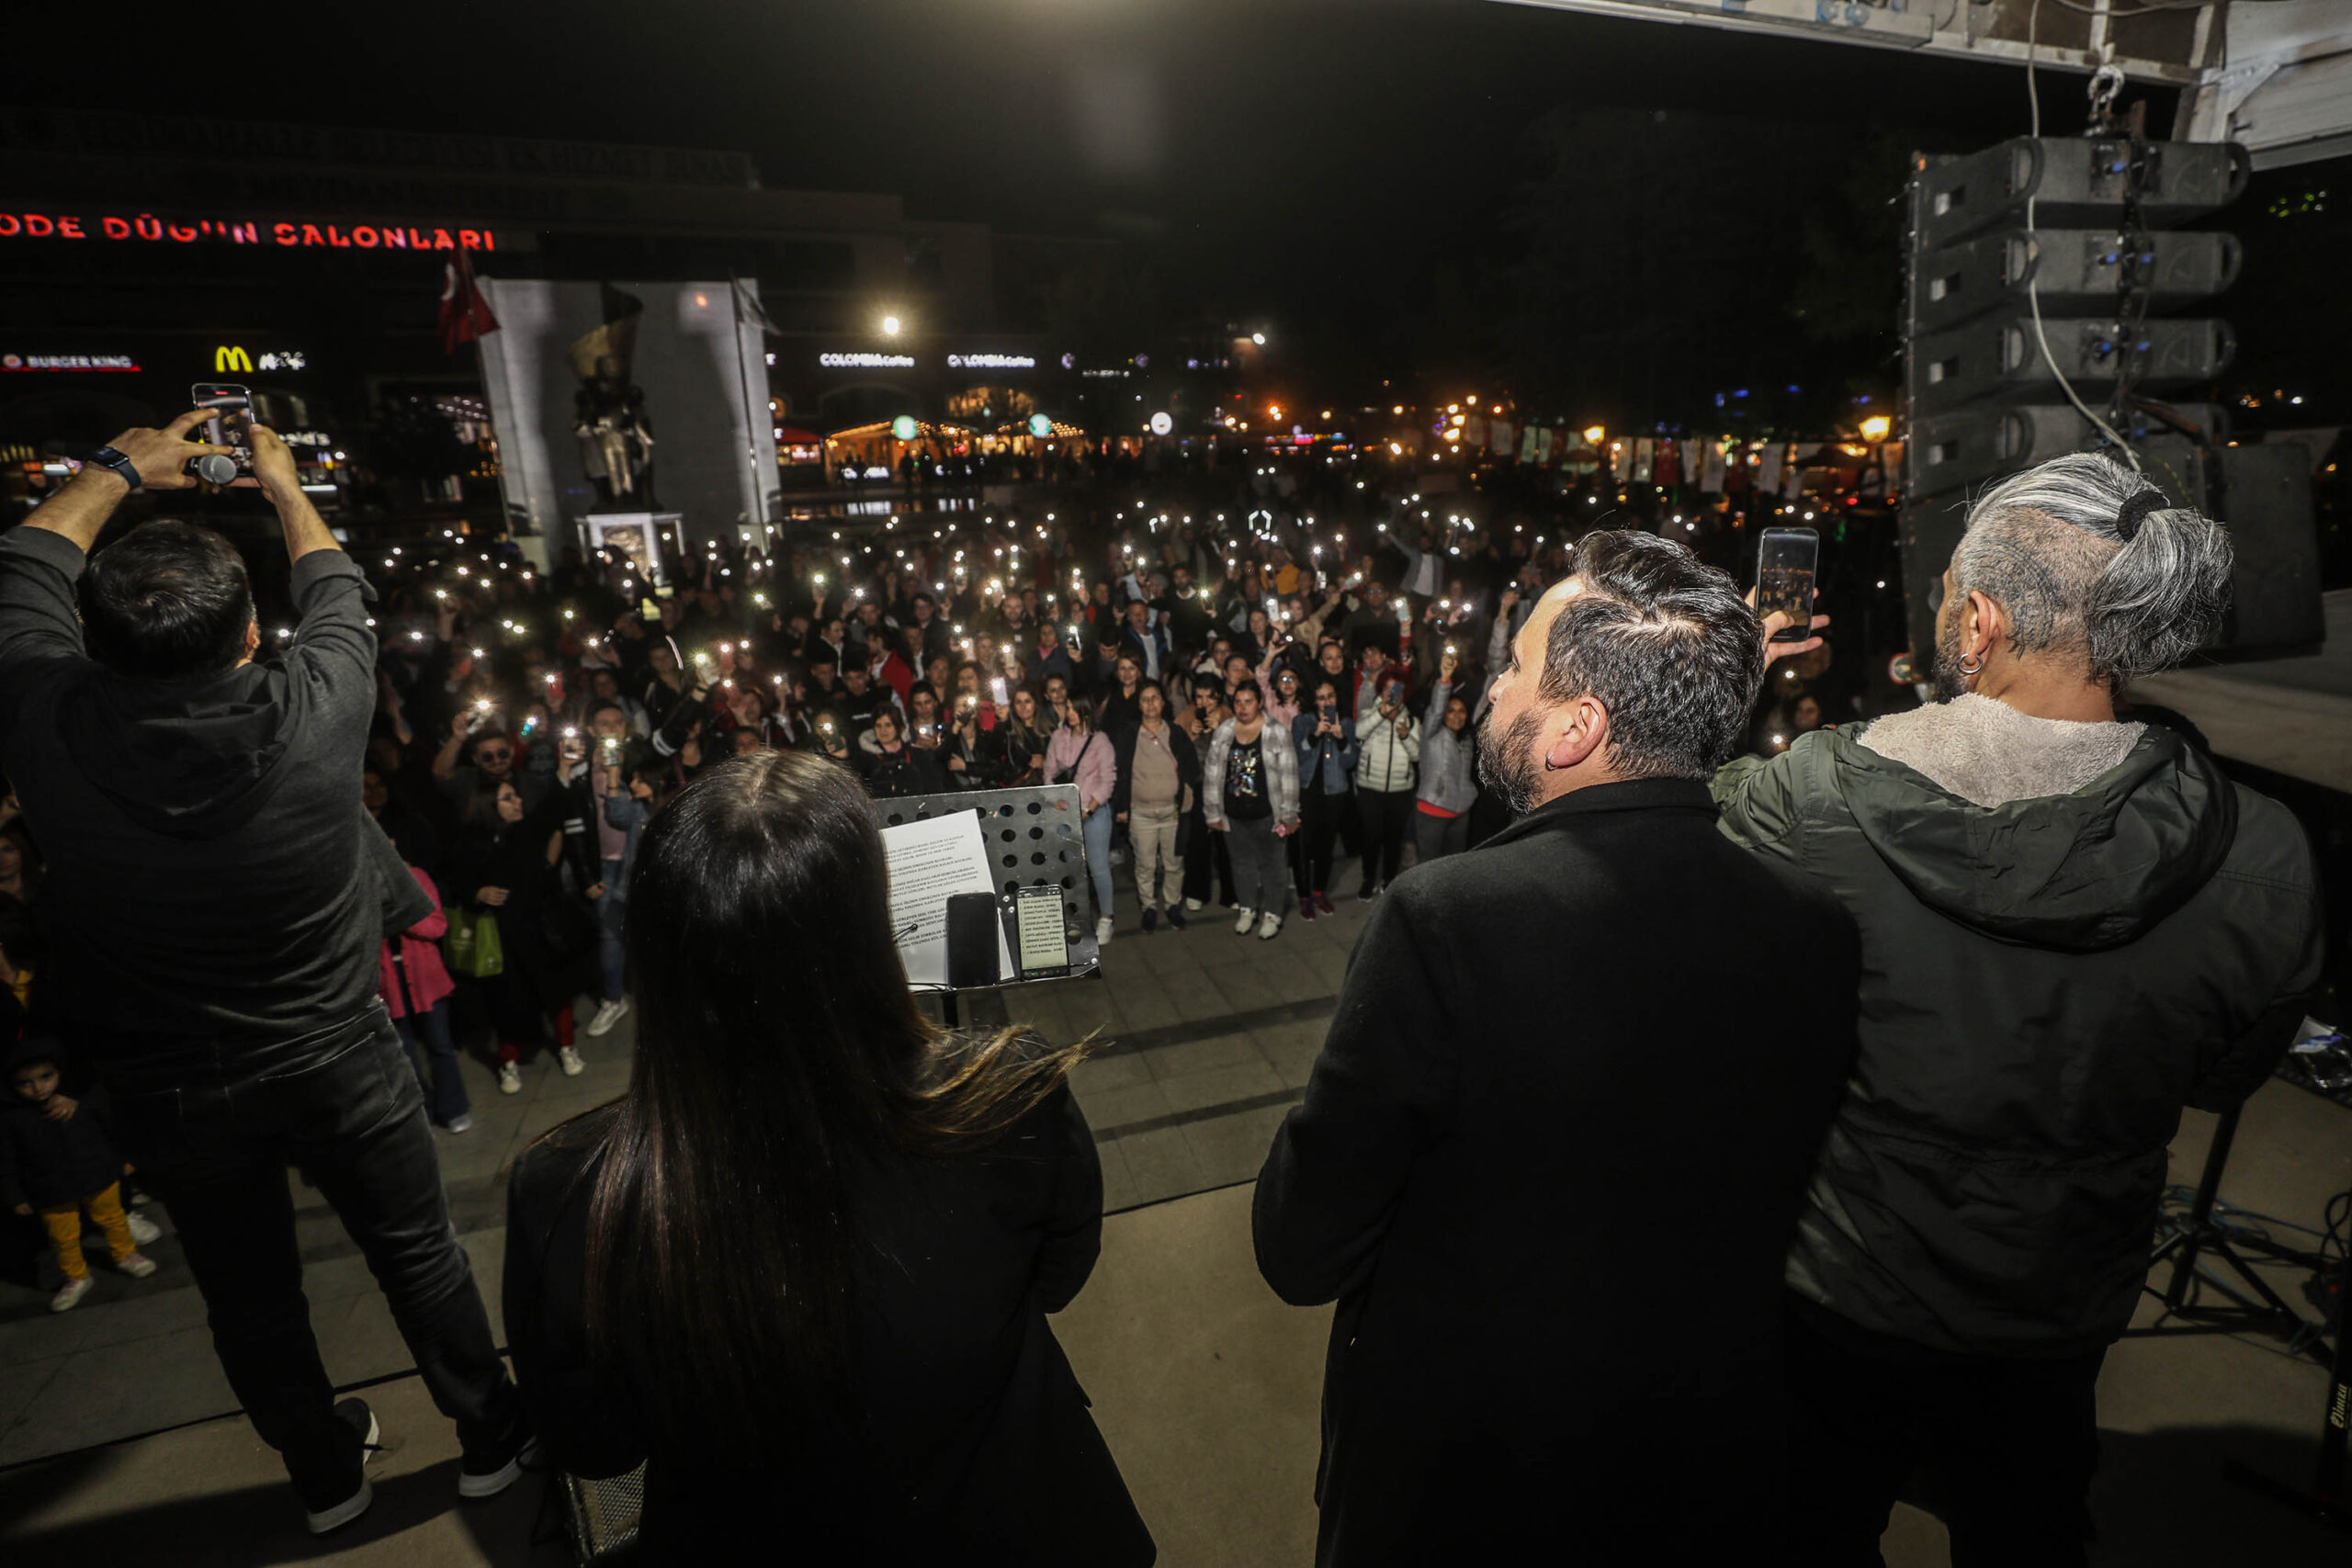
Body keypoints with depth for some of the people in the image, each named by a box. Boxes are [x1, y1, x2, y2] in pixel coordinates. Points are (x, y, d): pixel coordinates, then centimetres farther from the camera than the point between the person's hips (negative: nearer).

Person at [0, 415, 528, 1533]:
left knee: (250, 1296, 22)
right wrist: (283, 485, 15)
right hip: (337, 1067, -1)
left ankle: (328, 1478, 44)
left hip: (168, 1095, 2)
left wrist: (119, 469, 15)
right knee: (419, 1255, 18)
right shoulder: (313, 716, -25)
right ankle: (489, 1438, 37)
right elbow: (335, 590, -2)